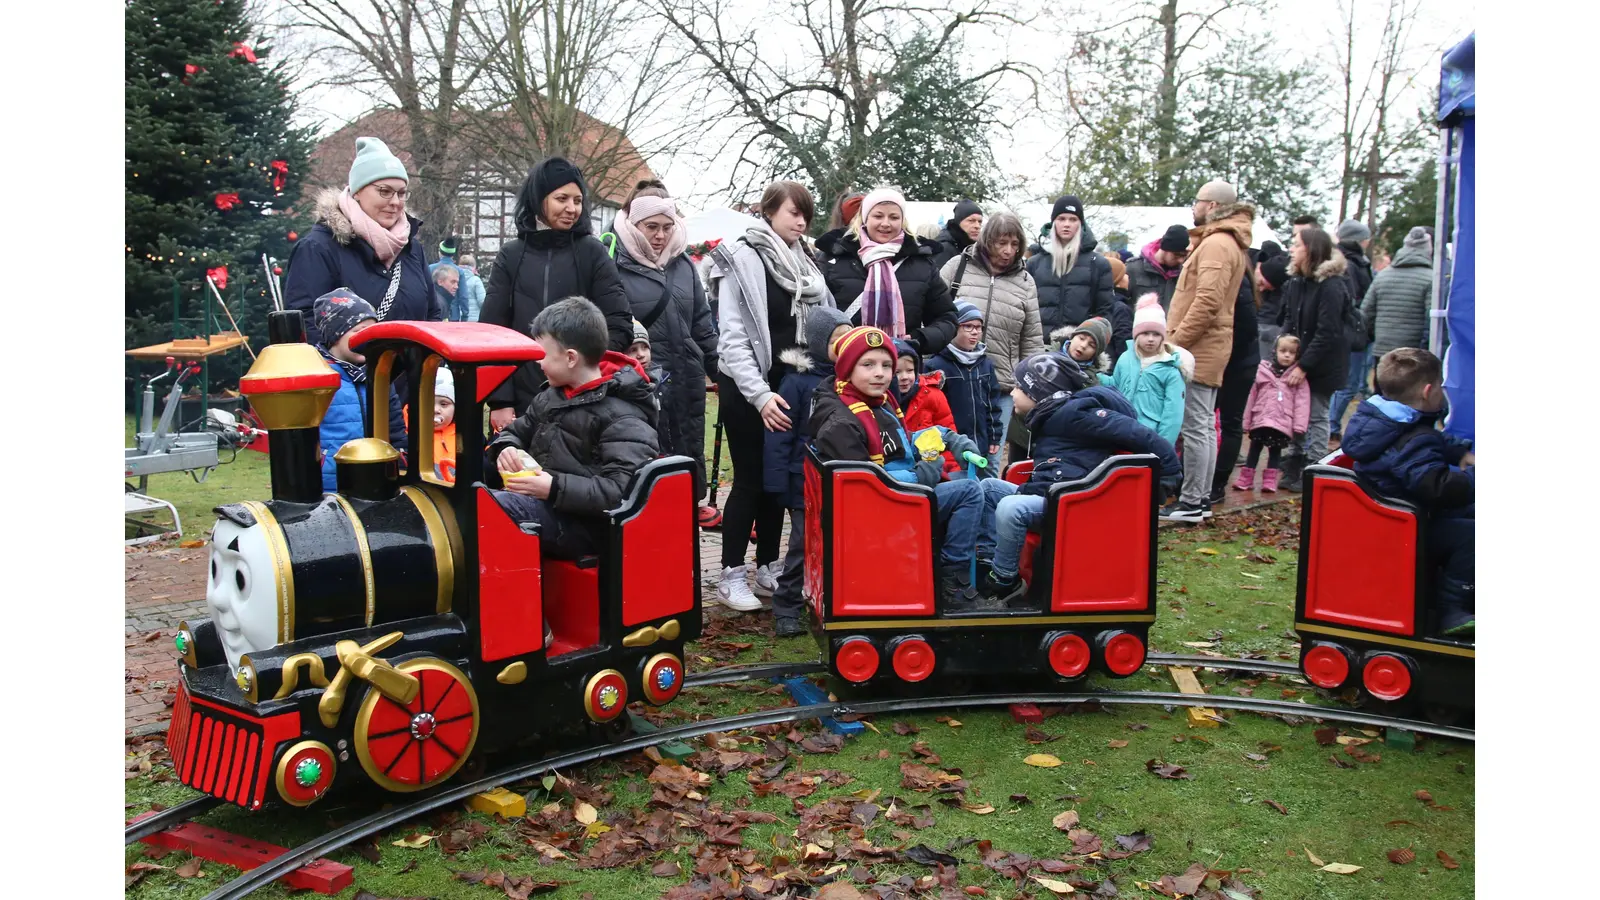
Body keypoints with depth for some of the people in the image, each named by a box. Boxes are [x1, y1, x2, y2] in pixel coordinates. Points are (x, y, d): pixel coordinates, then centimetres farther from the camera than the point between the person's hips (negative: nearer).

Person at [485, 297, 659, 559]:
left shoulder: (622, 418, -13)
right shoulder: (552, 395, 13)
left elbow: (621, 491, -22)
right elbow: (516, 432, 26)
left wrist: (555, 488, -26)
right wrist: (507, 448, 1)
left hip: (582, 523, -8)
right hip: (537, 502, 8)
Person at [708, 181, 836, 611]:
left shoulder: (805, 264, 11)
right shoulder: (741, 259, -9)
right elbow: (732, 336, -16)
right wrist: (759, 394, -24)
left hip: (789, 386, 6)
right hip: (747, 387, -6)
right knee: (750, 479, -2)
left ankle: (768, 568, 22)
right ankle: (732, 576, 8)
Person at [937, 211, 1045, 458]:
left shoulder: (1025, 282, 8)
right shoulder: (958, 266, 1)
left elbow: (1032, 342, 11)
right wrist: (930, 365, 0)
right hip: (952, 379, -2)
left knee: (989, 463, 7)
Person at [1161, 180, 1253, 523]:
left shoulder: (1216, 244, -15)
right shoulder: (1230, 243, 19)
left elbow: (1207, 301, -24)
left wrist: (1176, 341, -20)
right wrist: (1177, 337, 17)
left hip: (1197, 350, -11)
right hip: (1207, 349, 11)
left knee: (1194, 426, -7)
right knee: (1205, 425, 14)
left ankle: (1191, 502, -3)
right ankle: (1202, 498, 21)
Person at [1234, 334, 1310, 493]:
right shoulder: (1263, 370, 3)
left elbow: (1302, 402, -4)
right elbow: (1252, 396, 6)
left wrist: (1299, 426, -11)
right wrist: (1246, 421, 6)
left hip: (1282, 422, -2)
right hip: (1260, 419, 2)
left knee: (1275, 450, 8)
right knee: (1254, 449, 11)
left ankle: (1270, 480, 15)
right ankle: (1246, 478, 18)